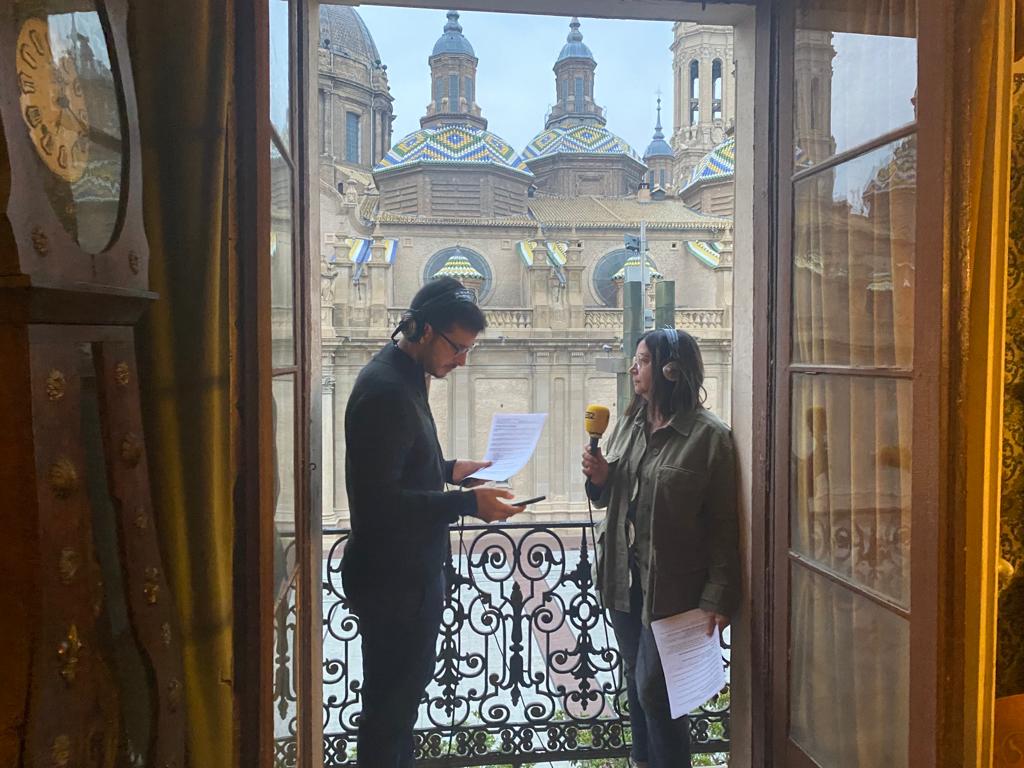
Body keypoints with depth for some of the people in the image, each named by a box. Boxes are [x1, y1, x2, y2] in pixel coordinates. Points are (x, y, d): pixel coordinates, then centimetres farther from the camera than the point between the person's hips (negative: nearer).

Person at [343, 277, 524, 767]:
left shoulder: (405, 377, 8)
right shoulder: (385, 389, -24)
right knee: (390, 698, 6)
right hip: (391, 576, -10)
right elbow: (377, 500, -28)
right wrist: (467, 503, -27)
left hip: (410, 568, 10)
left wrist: (449, 470, 9)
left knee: (410, 682, 25)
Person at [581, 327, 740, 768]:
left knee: (653, 687, 0)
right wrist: (598, 479, -6)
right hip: (624, 575, 6)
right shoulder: (628, 423, 5)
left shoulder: (708, 436, -14)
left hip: (671, 583, -6)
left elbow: (723, 524, -13)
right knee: (635, 677, 19)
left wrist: (718, 596, -15)